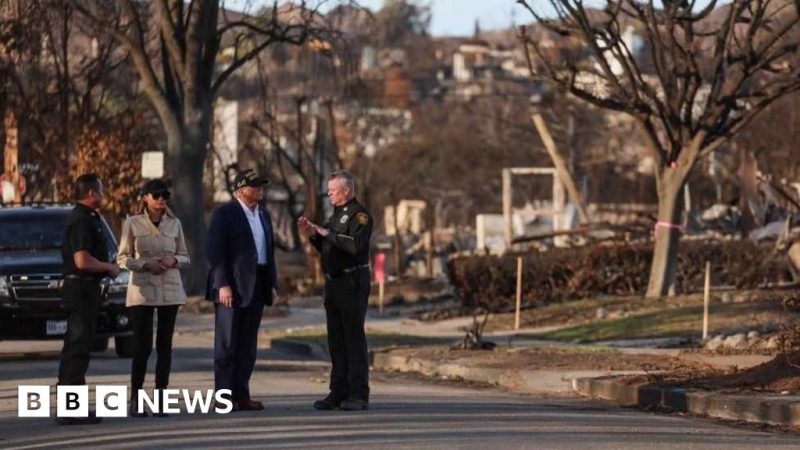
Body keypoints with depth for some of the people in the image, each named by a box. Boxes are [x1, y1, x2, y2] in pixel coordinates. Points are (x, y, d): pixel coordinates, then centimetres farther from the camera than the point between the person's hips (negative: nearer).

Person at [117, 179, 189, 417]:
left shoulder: (174, 224, 8)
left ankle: (161, 399, 6)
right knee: (142, 346, -7)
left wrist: (173, 260, -10)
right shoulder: (132, 223, 0)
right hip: (142, 290, -3)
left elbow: (185, 258, 12)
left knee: (164, 344, 2)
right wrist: (145, 265, -15)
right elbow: (122, 258, 1)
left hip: (170, 290, 3)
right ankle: (135, 400, 1)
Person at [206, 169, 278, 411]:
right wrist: (223, 285, -18)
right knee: (227, 343, -3)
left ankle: (241, 394, 10)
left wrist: (272, 283, 13)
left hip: (257, 287, 7)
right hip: (232, 286, -7)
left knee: (248, 344, 7)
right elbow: (216, 251, -11)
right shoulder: (224, 213, -6)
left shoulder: (263, 214, 16)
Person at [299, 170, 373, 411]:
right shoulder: (336, 215, 19)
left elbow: (356, 245, -24)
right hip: (334, 282, 9)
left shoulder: (359, 215, -9)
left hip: (353, 282, -9)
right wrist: (313, 233, 9)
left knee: (354, 337, -9)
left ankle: (359, 395, -8)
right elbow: (327, 248, 25)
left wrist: (326, 232, -19)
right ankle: (339, 393, 14)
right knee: (336, 339, 10)